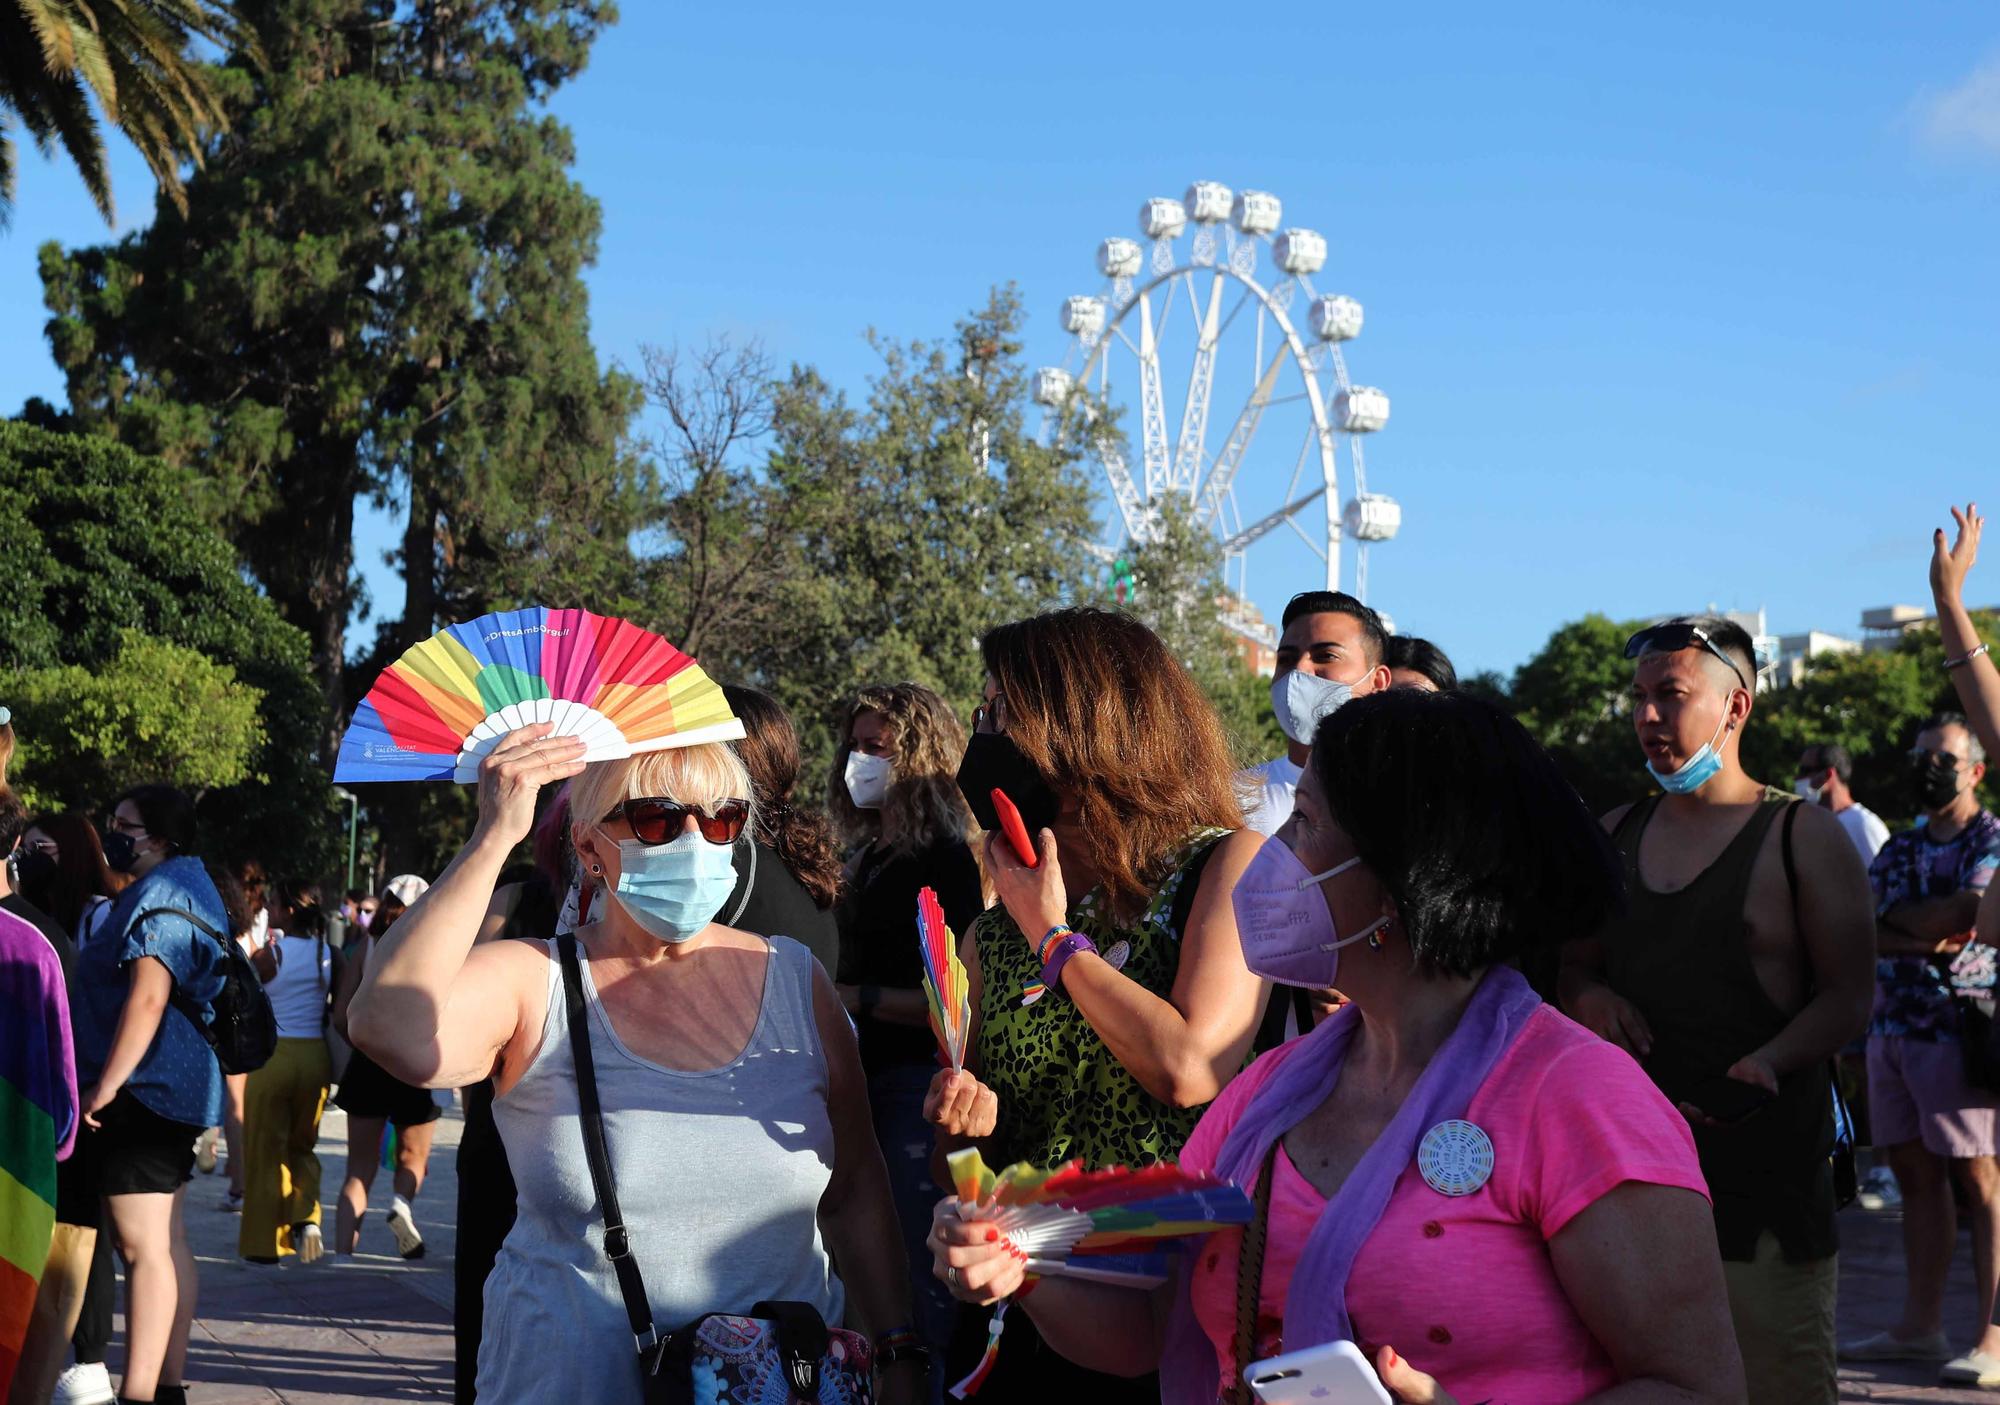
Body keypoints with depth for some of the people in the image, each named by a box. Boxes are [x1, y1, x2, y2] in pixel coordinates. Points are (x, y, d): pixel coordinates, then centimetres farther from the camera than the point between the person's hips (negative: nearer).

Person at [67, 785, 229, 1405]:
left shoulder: (162, 893, -14)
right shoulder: (190, 886, 19)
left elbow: (147, 996, -25)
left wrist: (107, 1084, -25)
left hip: (143, 1092, -11)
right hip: (173, 1089, 11)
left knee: (142, 1246, -12)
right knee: (167, 1241, 13)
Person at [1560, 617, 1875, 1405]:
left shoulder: (1804, 838, 0)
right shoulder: (1614, 836, 16)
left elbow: (1849, 998, -4)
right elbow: (1572, 964, 24)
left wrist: (1764, 1063, -21)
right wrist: (1590, 999, 0)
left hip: (1767, 1170, -5)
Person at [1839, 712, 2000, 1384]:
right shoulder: (1901, 846, 17)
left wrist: (1896, 920, -2)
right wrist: (1924, 935, -11)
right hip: (1892, 1026, 7)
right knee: (1915, 1174, 10)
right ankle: (1921, 1326, 16)